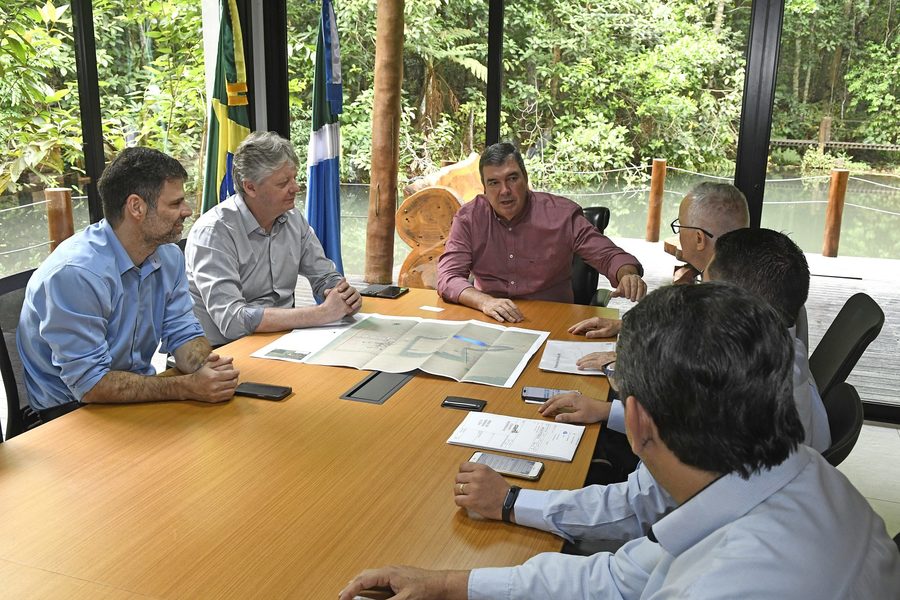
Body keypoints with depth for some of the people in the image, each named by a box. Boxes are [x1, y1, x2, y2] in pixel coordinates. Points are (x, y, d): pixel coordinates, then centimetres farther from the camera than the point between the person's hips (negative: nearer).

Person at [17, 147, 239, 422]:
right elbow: (89, 384, -26)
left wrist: (204, 366, -22)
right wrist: (188, 387, -31)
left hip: (139, 392, 7)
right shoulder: (76, 274, -25)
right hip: (71, 407, -7)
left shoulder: (169, 255, 0)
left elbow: (184, 334, 1)